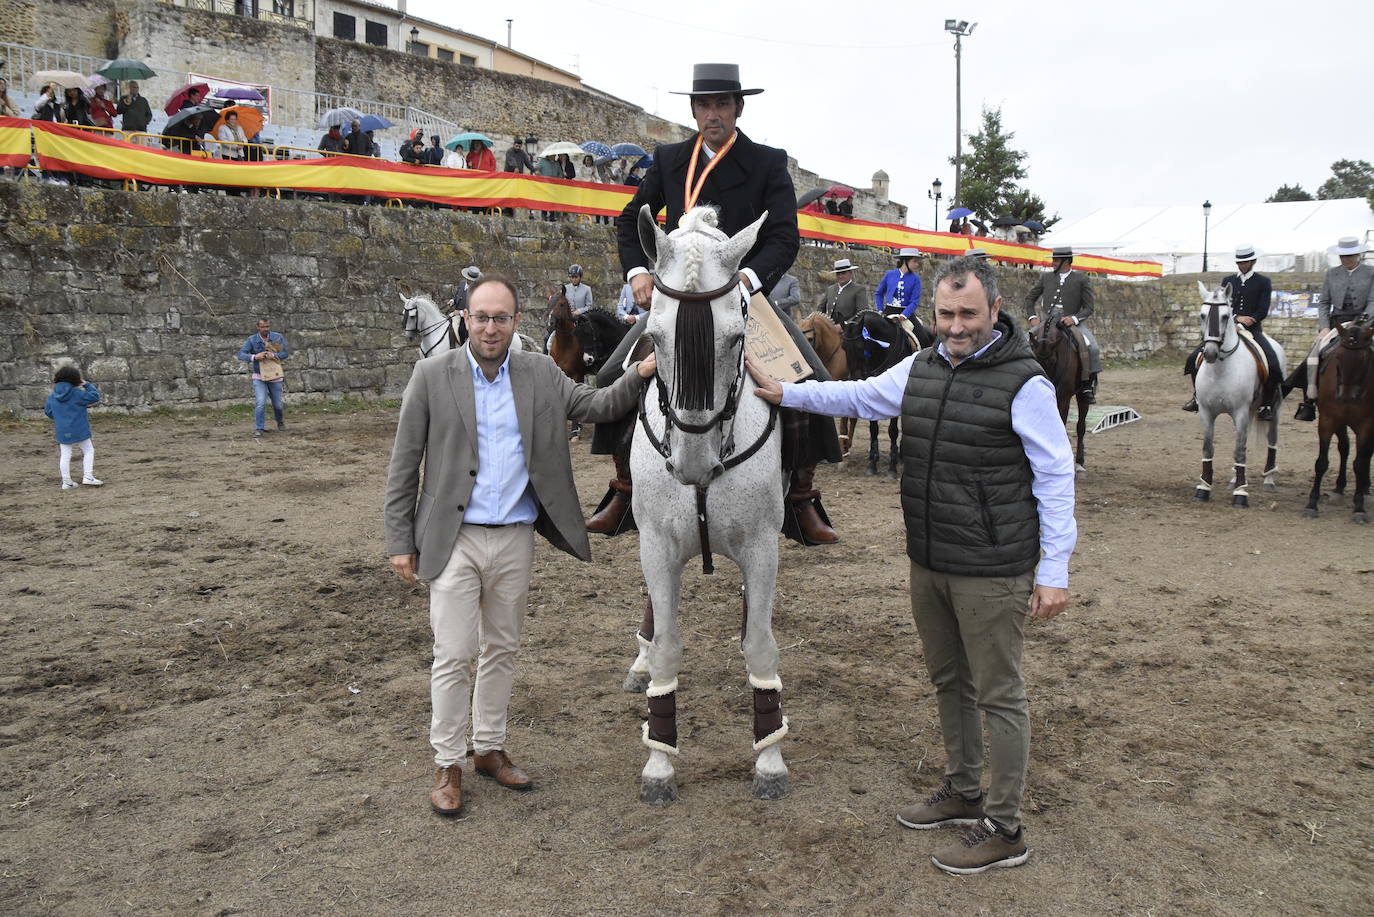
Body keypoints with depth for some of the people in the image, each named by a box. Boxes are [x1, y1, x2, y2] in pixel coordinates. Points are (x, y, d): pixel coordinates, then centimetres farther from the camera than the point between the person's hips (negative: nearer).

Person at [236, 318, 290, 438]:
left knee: (277, 404, 11)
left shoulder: (278, 337, -5)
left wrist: (273, 355, -25)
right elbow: (241, 354, -12)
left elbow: (286, 352, -7)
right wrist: (254, 357, -30)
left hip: (275, 376, 1)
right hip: (259, 377, -1)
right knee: (261, 403, -16)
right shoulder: (252, 340, -7)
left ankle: (280, 421, 40)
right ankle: (258, 429, -6)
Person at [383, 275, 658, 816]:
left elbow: (597, 406, 4)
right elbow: (404, 465, -2)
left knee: (502, 650, 14)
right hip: (456, 539, -3)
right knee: (454, 655, 0)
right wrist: (401, 541, -4)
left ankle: (489, 749, 30)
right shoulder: (432, 375, -5)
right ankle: (447, 765, 15)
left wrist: (640, 375, -15)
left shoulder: (540, 374, 3)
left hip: (515, 538, 3)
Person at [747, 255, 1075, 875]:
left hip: (992, 572, -7)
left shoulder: (1023, 383, -15)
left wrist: (1055, 570, -16)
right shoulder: (921, 368, 6)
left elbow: (1055, 479, -13)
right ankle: (963, 792, 39)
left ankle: (1004, 830, 16)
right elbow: (860, 397, 20)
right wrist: (781, 392, 13)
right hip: (928, 563, 8)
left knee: (999, 695, 4)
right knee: (949, 682, 20)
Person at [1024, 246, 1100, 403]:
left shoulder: (1082, 280, 2)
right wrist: (1032, 317, 2)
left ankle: (1087, 384, -15)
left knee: (1091, 347, -26)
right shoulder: (1045, 277, 11)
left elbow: (1088, 308, 0)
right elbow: (1030, 298, 18)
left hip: (1071, 323, -3)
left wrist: (1074, 318, -18)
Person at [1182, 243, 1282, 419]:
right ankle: (1197, 397, 7)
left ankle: (1266, 405, -4)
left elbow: (1263, 311, -2)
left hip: (1253, 330, -3)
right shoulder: (1227, 281, 13)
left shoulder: (1263, 282, 5)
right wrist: (1236, 318, -13)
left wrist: (1250, 320, -18)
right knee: (1193, 358, -11)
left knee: (1274, 367, -24)